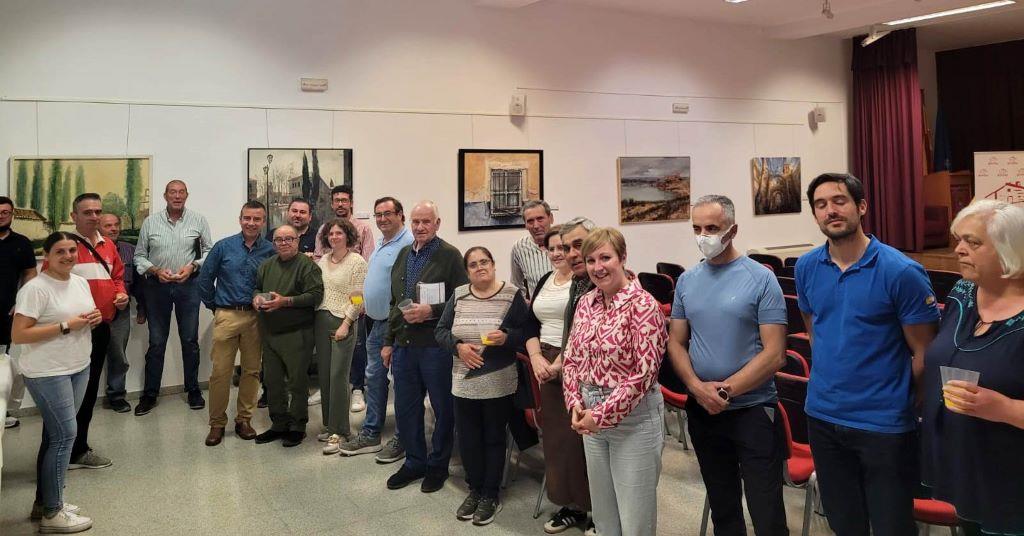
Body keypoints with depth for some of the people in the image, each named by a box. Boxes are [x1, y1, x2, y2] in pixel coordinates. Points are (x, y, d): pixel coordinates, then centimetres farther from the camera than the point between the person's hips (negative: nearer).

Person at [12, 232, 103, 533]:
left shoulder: (81, 282, 8)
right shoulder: (35, 289, -15)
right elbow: (18, 336, -19)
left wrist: (94, 320, -2)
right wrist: (66, 326, -22)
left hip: (79, 369, 8)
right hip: (47, 373, -8)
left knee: (56, 435, 14)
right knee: (65, 434, -8)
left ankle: (44, 501, 26)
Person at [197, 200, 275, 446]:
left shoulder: (270, 251, 1)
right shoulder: (223, 247, 0)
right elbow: (205, 279, 7)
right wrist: (214, 306, 8)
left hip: (256, 317, 1)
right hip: (227, 315, -1)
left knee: (252, 370, 8)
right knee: (220, 371, -1)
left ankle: (244, 420, 21)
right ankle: (217, 424, 12)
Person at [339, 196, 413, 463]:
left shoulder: (407, 244, -17)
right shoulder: (380, 243, 15)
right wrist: (363, 295, 14)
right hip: (375, 321, 10)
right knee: (374, 377, 16)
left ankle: (402, 440, 12)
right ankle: (370, 434, 27)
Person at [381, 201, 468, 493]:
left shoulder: (450, 255, -7)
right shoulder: (403, 255, 13)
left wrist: (431, 311, -21)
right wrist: (388, 341, 16)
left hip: (436, 345, -6)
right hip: (403, 345, 6)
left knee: (442, 408, 7)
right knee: (405, 407, 13)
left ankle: (438, 465, 23)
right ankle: (414, 461, 30)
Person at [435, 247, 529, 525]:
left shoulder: (512, 294, -5)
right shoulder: (458, 295, 5)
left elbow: (526, 332, -6)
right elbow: (440, 330, 6)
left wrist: (506, 337, -25)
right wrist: (458, 346, -12)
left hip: (498, 383, -3)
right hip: (464, 382, 3)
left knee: (494, 438, 9)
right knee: (467, 438, 11)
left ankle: (491, 495, 24)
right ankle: (474, 489, 30)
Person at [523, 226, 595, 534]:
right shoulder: (545, 281, 14)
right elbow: (532, 324, 13)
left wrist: (561, 362, -18)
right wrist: (536, 358, -3)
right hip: (547, 366, 7)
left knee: (579, 435, -5)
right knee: (555, 435, 10)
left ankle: (595, 506, 10)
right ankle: (570, 505, 22)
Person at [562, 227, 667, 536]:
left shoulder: (643, 305, -15)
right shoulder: (586, 303, 5)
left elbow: (644, 373, -19)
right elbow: (571, 359, 10)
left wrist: (602, 415, -17)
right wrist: (576, 405, -4)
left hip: (634, 417, -6)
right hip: (591, 416, 6)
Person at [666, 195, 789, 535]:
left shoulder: (761, 279, -9)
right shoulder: (687, 281, 4)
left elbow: (774, 353, -13)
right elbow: (676, 342, 5)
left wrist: (726, 390, -17)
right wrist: (698, 387, -12)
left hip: (753, 410, -4)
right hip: (702, 410, 4)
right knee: (721, 506, 20)